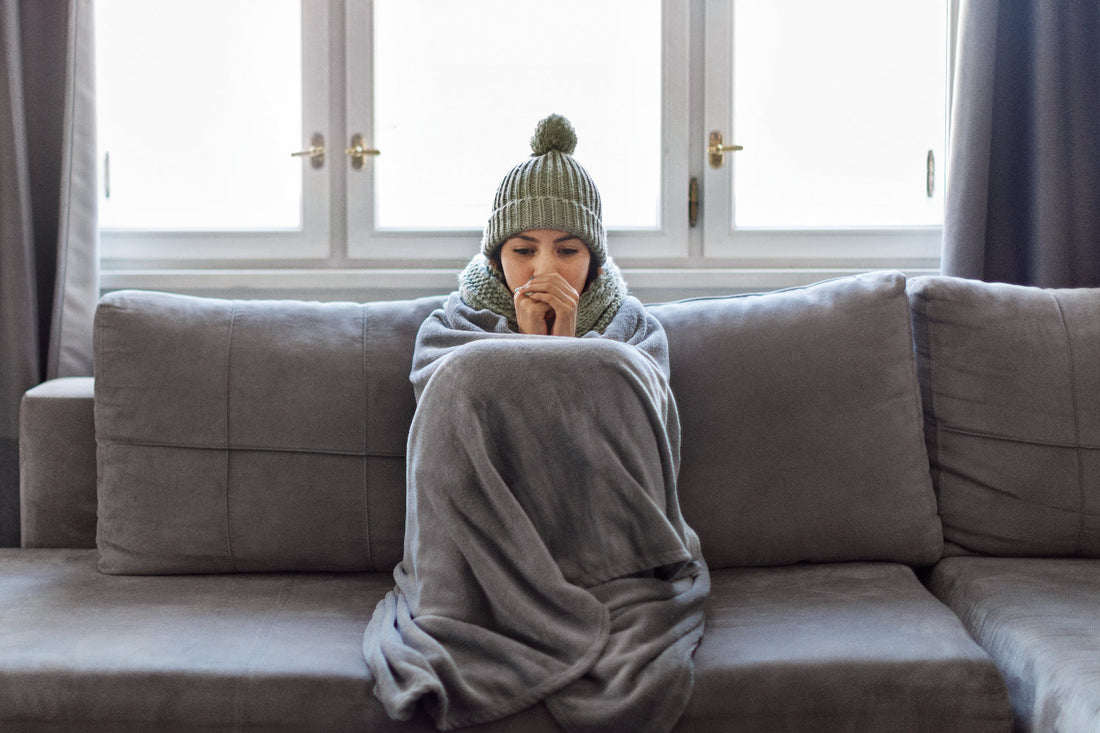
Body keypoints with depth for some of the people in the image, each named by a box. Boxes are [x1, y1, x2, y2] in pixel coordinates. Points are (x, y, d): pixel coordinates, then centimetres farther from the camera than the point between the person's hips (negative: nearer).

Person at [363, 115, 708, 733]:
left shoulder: (635, 331, 18)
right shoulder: (451, 328, 16)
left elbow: (645, 450, -1)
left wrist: (570, 348, -6)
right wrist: (530, 349, -7)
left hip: (609, 553, 0)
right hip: (485, 556, 1)